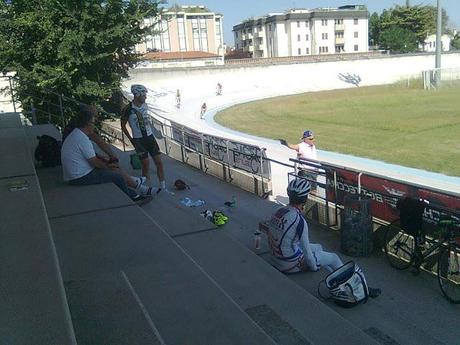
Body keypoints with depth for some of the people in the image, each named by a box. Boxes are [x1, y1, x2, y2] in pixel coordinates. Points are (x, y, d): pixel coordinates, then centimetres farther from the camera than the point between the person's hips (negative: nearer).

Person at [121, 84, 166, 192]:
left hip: (150, 137, 5)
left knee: (159, 162, 0)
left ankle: (163, 186, 9)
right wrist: (131, 140, 0)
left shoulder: (145, 105, 4)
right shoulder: (128, 109, -11)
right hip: (138, 140, -4)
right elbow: (123, 126, 0)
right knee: (145, 166, -1)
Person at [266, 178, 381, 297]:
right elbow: (306, 251, -20)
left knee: (318, 247, 25)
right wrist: (315, 268, -3)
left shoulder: (279, 212, -2)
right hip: (290, 264, -8)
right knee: (333, 258, 6)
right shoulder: (299, 220, -27)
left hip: (277, 258, 8)